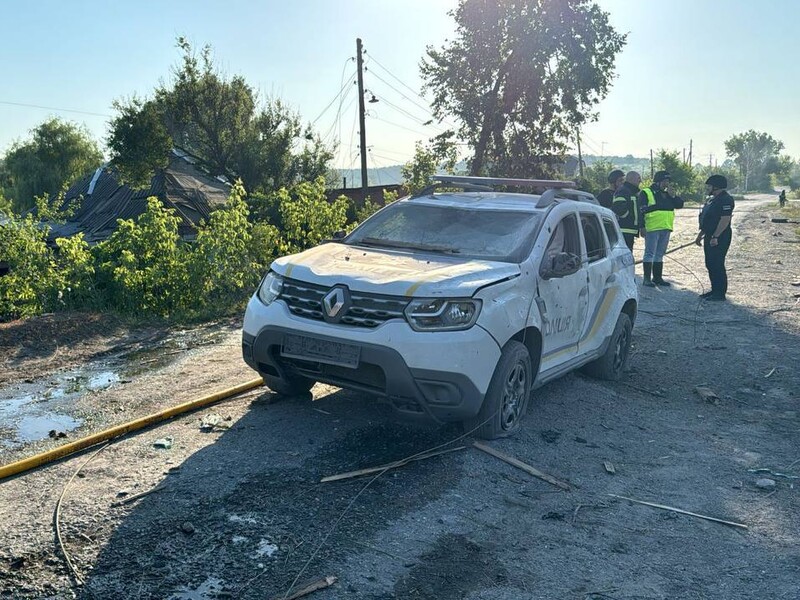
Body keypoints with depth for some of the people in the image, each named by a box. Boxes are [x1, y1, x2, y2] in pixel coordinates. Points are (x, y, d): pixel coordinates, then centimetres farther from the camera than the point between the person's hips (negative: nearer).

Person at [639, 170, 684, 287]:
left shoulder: (667, 194, 18)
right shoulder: (646, 193, -4)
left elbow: (680, 204, 12)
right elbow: (641, 210, -10)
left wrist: (672, 195, -2)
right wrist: (642, 227, -16)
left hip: (666, 229, 7)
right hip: (652, 229, -7)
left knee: (660, 254, 13)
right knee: (649, 254, -4)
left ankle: (657, 278, 20)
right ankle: (647, 279, 0)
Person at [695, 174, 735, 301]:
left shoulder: (725, 199, -15)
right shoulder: (712, 199, 17)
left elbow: (725, 220, -23)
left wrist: (715, 237, -26)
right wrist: (701, 234, 22)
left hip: (719, 238, -10)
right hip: (710, 237, 10)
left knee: (717, 265, -8)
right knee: (710, 265, 14)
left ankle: (720, 294, -2)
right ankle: (715, 290, 23)